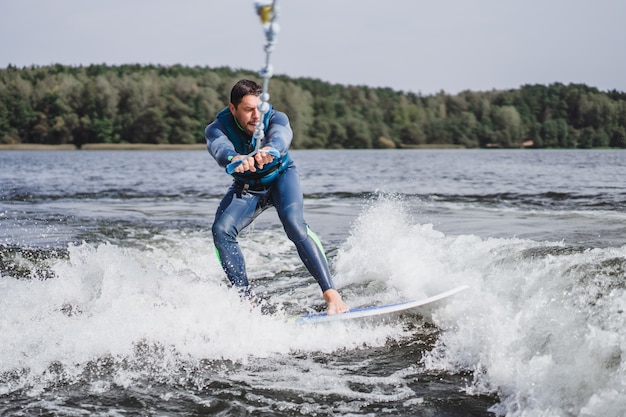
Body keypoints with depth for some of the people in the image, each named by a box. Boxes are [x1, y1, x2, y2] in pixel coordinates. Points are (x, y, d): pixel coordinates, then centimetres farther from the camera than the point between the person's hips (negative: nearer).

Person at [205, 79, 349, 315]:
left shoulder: (275, 118, -28)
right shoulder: (217, 128, -26)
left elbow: (281, 135, -51)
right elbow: (220, 148, -48)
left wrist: (269, 150, -75)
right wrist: (234, 159, -73)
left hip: (281, 176, -2)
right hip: (246, 187, 2)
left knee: (294, 223, -30)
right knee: (221, 229, -23)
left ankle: (330, 293, -32)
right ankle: (245, 300, -16)